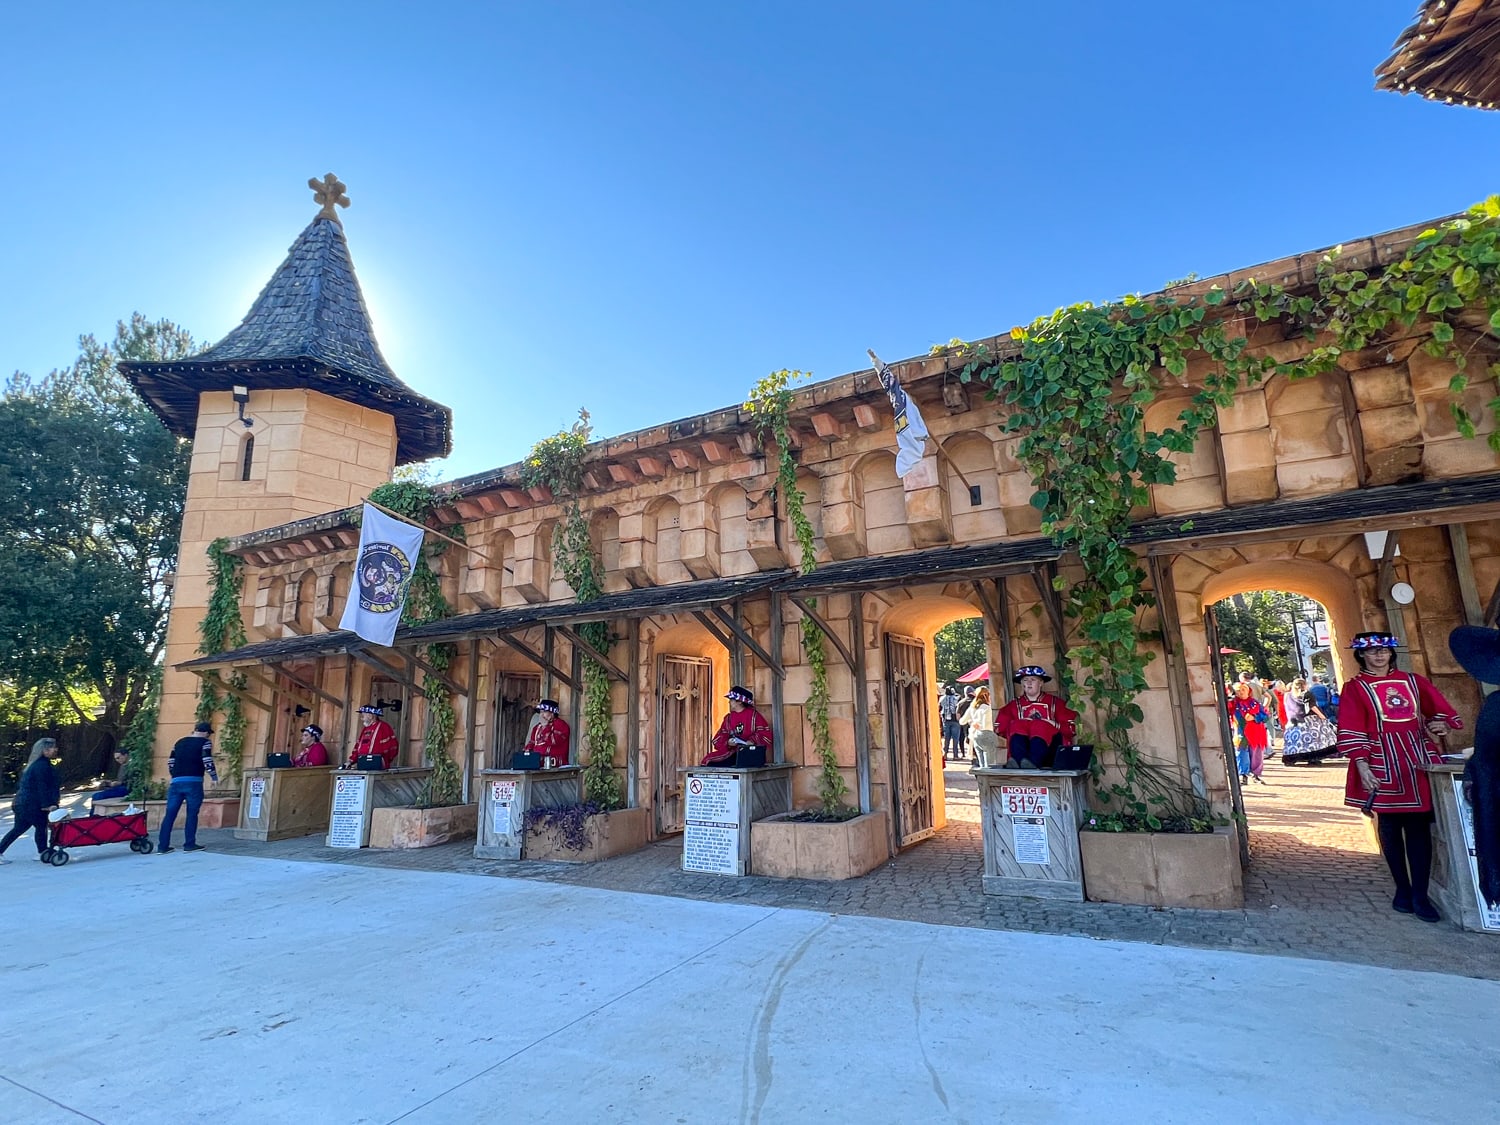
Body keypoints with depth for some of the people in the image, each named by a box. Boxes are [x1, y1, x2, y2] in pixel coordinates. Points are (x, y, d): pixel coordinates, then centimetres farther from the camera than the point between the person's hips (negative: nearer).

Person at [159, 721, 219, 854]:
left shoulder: (180, 742, 18)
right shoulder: (205, 742, 0)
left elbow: (170, 761, 20)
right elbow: (207, 761, -10)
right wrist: (214, 777, 1)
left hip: (176, 782, 5)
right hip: (193, 782, -5)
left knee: (169, 814, 7)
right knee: (192, 814, 2)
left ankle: (163, 846, 8)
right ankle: (189, 844, 4)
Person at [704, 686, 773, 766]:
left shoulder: (753, 715, 0)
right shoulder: (728, 718, 15)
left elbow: (765, 734, -4)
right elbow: (721, 736, 10)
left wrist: (753, 741, -19)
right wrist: (727, 742, -11)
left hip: (750, 752, -5)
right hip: (732, 751, 5)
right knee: (709, 760, -14)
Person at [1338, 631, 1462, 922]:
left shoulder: (1413, 681, 12)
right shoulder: (1355, 688, 1)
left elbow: (1440, 710, 16)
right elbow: (1352, 731, -4)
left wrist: (1440, 725, -7)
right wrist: (1362, 766, -12)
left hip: (1418, 760, 3)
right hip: (1383, 764, -3)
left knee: (1419, 827, 1)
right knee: (1390, 828, 4)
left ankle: (1420, 895, 7)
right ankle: (1403, 890, 15)